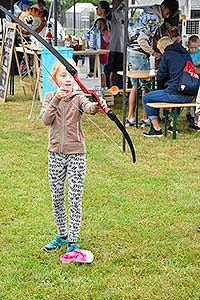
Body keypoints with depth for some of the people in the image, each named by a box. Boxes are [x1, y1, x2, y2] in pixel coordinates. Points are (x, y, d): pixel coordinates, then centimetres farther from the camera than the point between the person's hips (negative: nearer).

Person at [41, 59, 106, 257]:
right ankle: (61, 235, 31)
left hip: (76, 154, -3)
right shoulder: (50, 98, 3)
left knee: (75, 200, 1)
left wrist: (96, 105, -52)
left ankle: (73, 240, 12)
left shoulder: (78, 98, -5)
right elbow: (46, 120, -13)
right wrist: (56, 101, -26)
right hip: (55, 154, 3)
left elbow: (88, 107, -29)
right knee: (57, 198, 13)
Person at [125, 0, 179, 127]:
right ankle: (146, 119, 4)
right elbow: (142, 40, -22)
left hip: (131, 51, 10)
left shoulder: (149, 12, 14)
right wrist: (153, 52, -11)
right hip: (139, 54, -10)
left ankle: (130, 118, 14)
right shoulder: (155, 18, -16)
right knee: (146, 86, 0)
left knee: (135, 85, 13)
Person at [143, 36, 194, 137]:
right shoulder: (186, 54, 16)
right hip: (189, 96, 8)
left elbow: (160, 77, 1)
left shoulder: (167, 55, -3)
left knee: (146, 98, 8)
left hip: (175, 94, -8)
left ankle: (157, 129, 4)